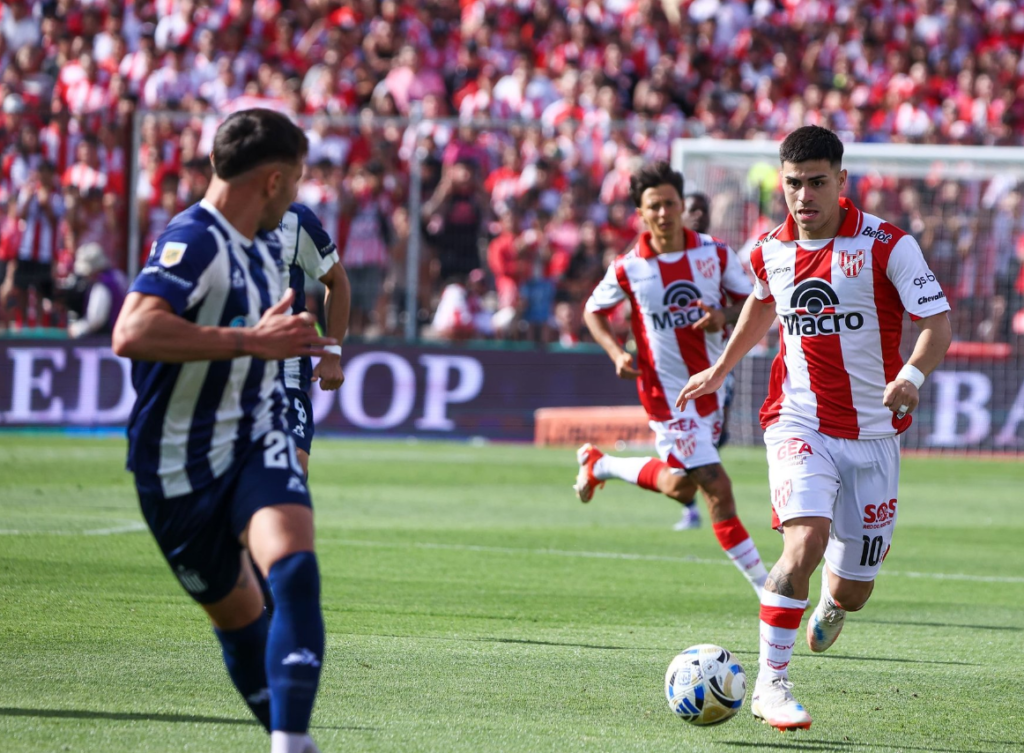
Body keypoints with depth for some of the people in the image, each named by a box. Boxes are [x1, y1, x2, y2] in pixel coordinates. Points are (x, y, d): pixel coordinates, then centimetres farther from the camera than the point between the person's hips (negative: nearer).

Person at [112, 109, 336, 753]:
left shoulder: (267, 242, 9)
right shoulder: (194, 242, -20)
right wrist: (252, 341, -36)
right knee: (236, 613, 7)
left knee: (293, 566, -23)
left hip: (256, 444, 5)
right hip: (180, 465, -5)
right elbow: (132, 333, -38)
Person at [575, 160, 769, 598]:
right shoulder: (628, 269, -8)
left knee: (680, 487, 15)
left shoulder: (715, 254, -4)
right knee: (717, 487, -13)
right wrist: (616, 352, -10)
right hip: (666, 392, -5)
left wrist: (724, 316, -17)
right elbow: (594, 311, 7)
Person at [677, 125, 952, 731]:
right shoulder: (771, 252, 2)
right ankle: (772, 683, -18)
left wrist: (913, 374, -31)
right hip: (799, 424, 0)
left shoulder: (887, 245, -9)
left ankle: (833, 601, 48)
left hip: (874, 435, 0)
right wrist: (720, 371, 32)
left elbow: (937, 323, -12)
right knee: (805, 541, -27)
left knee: (853, 589, 7)